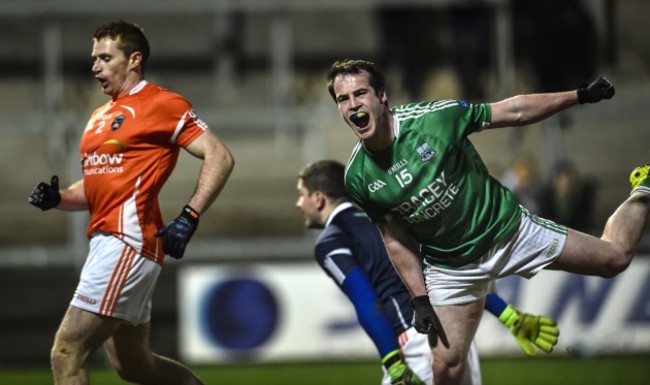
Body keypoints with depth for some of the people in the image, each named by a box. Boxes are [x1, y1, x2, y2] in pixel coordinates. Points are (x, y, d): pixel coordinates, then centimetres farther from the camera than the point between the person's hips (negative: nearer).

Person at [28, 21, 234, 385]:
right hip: (105, 241, 10)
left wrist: (189, 218, -20)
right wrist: (57, 198, 6)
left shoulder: (161, 104, -6)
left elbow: (220, 157, -11)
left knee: (67, 353, -14)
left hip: (129, 242, -10)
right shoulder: (100, 117, 20)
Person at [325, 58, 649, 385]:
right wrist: (420, 299, -3)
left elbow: (514, 111, -12)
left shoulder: (434, 117, -23)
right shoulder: (357, 179, -13)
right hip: (451, 268, 1)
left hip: (507, 228, -1)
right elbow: (395, 240, -1)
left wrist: (581, 95, -9)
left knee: (615, 257, 4)